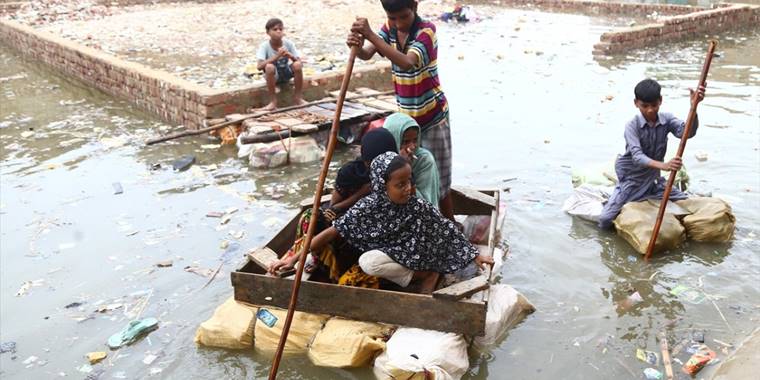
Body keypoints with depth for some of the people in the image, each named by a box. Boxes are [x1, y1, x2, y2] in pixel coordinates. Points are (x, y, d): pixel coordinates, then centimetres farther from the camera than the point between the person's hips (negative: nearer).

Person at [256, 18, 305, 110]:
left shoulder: (288, 43, -14)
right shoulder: (264, 46, -20)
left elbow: (299, 61, -16)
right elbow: (259, 66, -33)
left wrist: (290, 56, -37)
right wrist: (277, 56, -42)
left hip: (287, 73, 2)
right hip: (273, 75, -2)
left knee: (297, 65, -28)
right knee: (269, 67, -35)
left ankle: (297, 97, -9)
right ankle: (273, 101, -20)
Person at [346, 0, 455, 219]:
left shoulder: (427, 30, -19)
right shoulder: (389, 29, 0)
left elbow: (407, 63, -37)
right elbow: (367, 54, -14)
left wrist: (371, 35, -43)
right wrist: (357, 46, -38)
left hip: (431, 116, -6)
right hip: (405, 116, 6)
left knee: (436, 179, 3)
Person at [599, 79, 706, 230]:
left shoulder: (666, 119, -7)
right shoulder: (632, 126, -20)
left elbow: (687, 132, -27)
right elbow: (637, 157, -33)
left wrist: (694, 107, -44)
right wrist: (663, 165, -51)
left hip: (653, 178, 4)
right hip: (631, 179, -4)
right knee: (605, 220, -14)